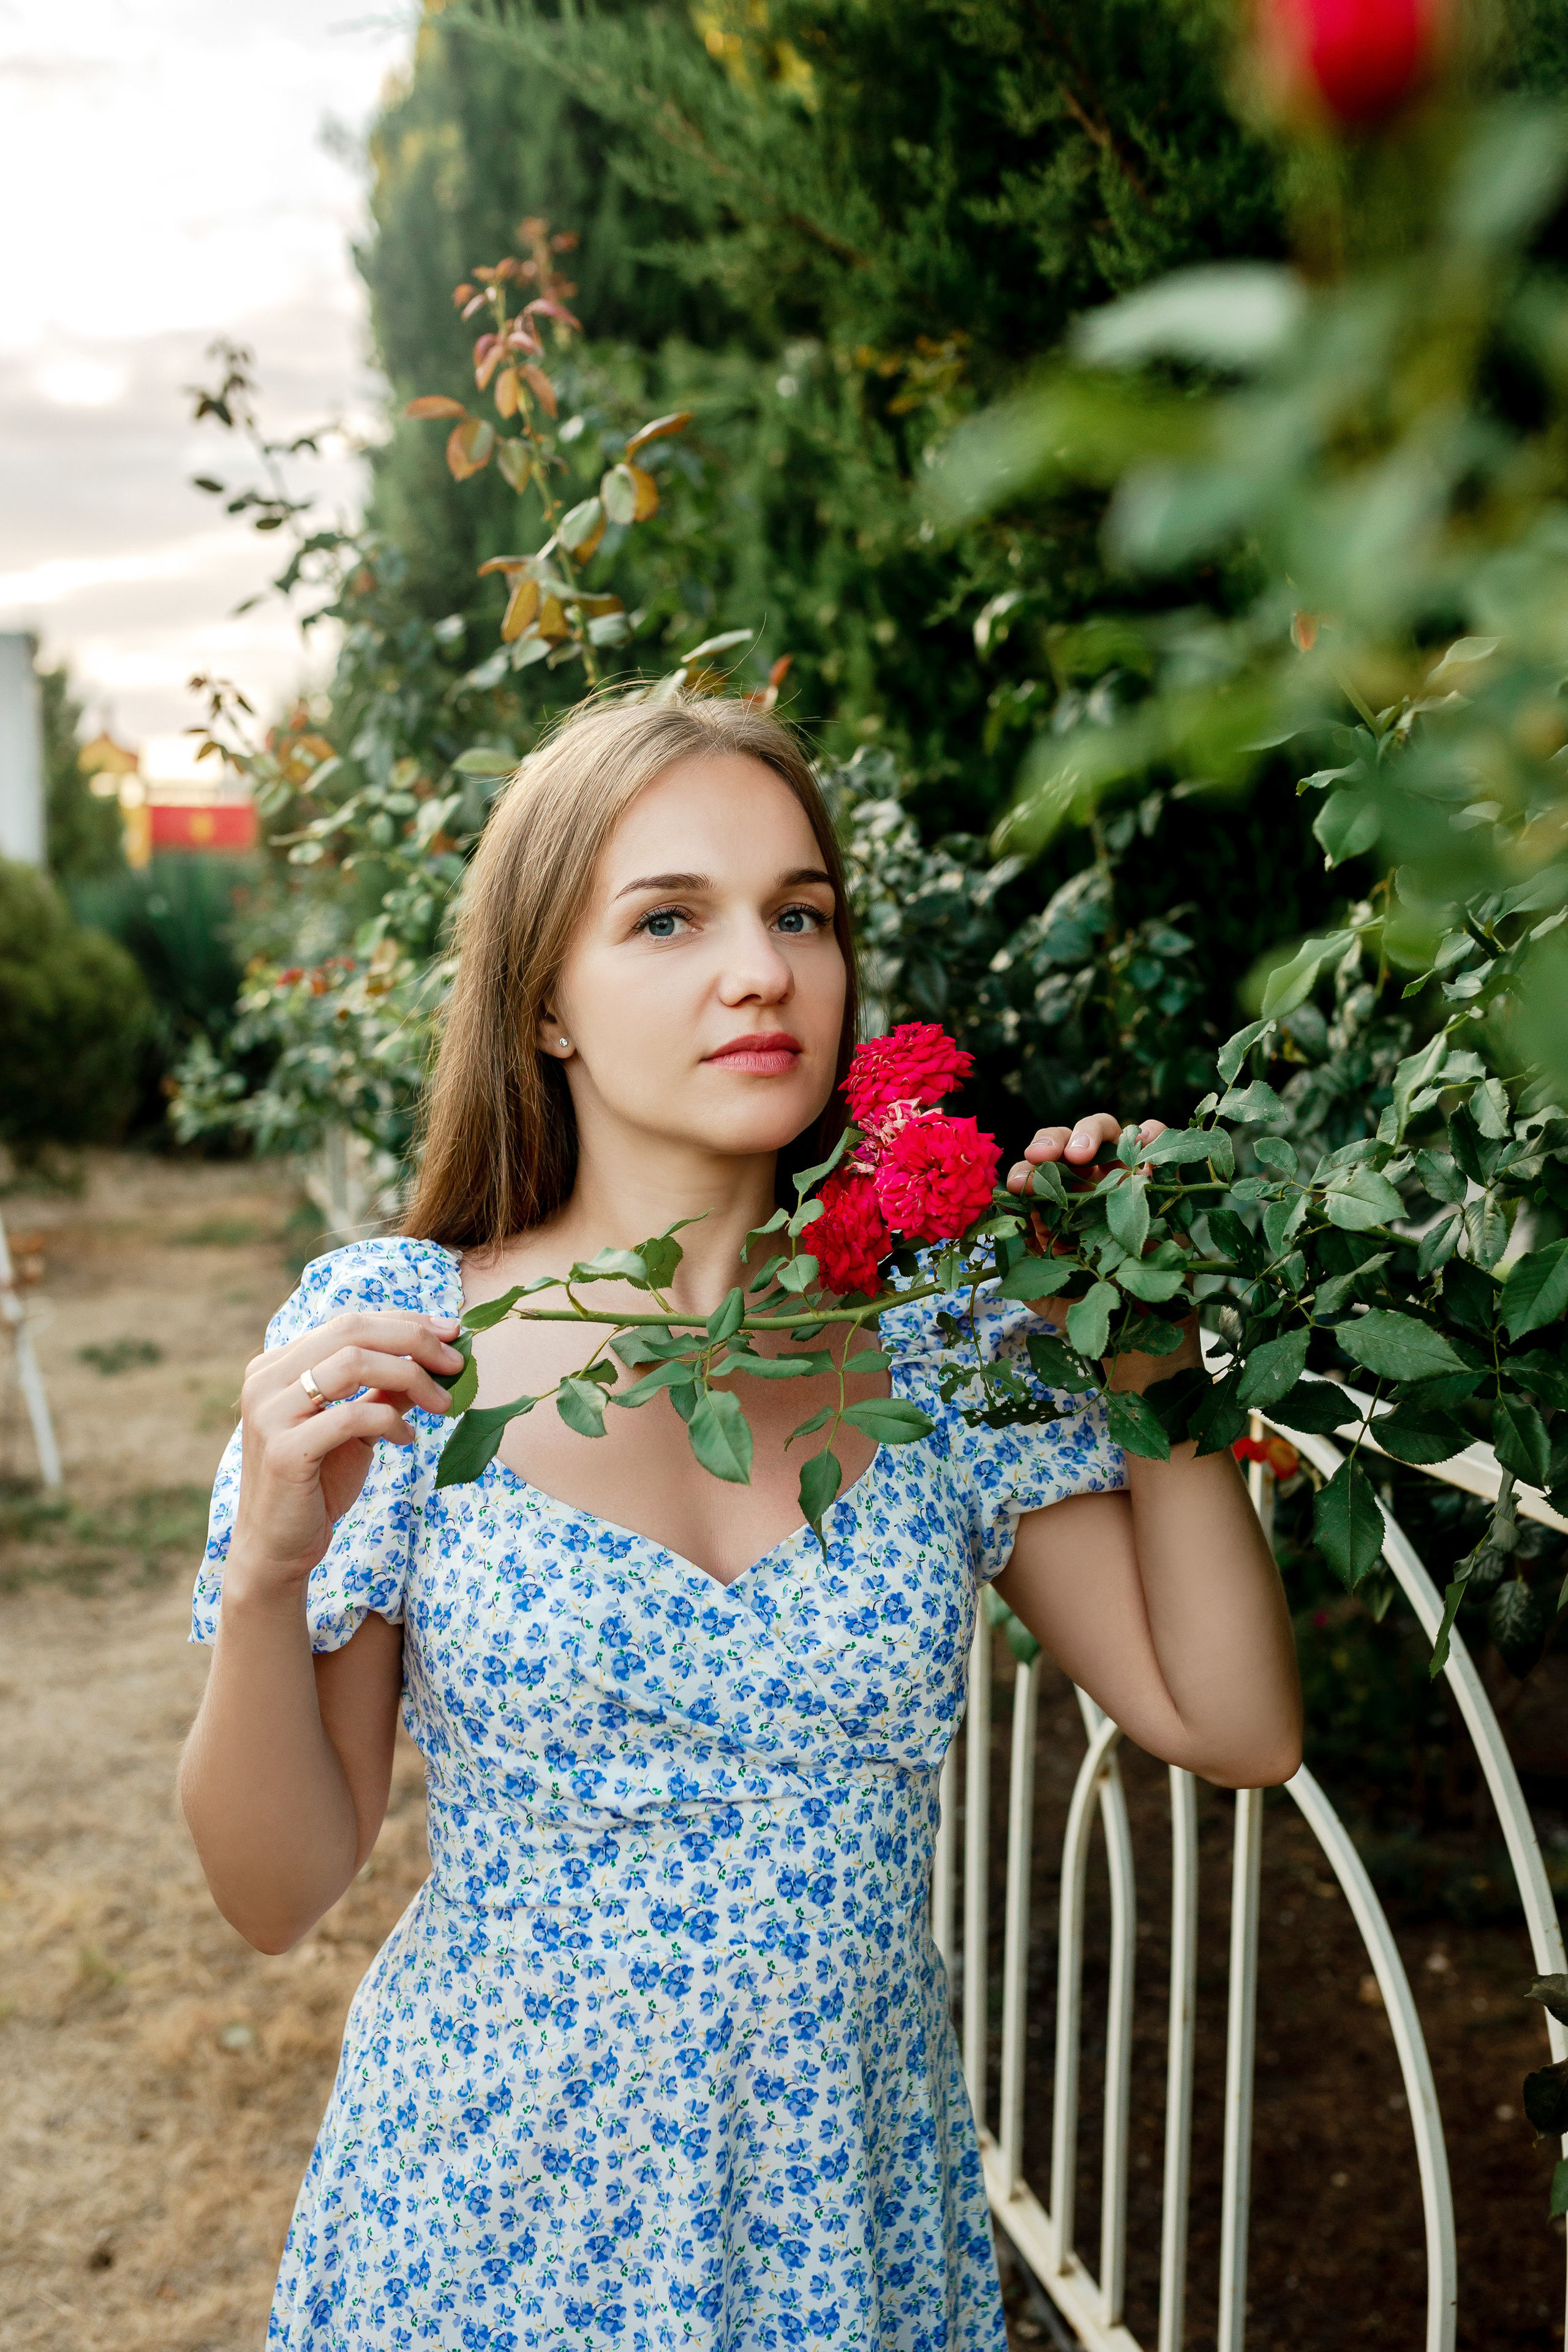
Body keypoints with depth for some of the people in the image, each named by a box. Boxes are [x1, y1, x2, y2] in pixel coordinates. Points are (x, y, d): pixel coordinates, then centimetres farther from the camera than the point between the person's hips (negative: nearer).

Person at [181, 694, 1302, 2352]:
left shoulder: (938, 1342, -6)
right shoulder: (392, 1333, -13)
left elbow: (1234, 1728, -4)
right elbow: (277, 1894, -9)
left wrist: (1149, 1360, -9)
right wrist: (266, 1577, -26)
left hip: (858, 2217, 3)